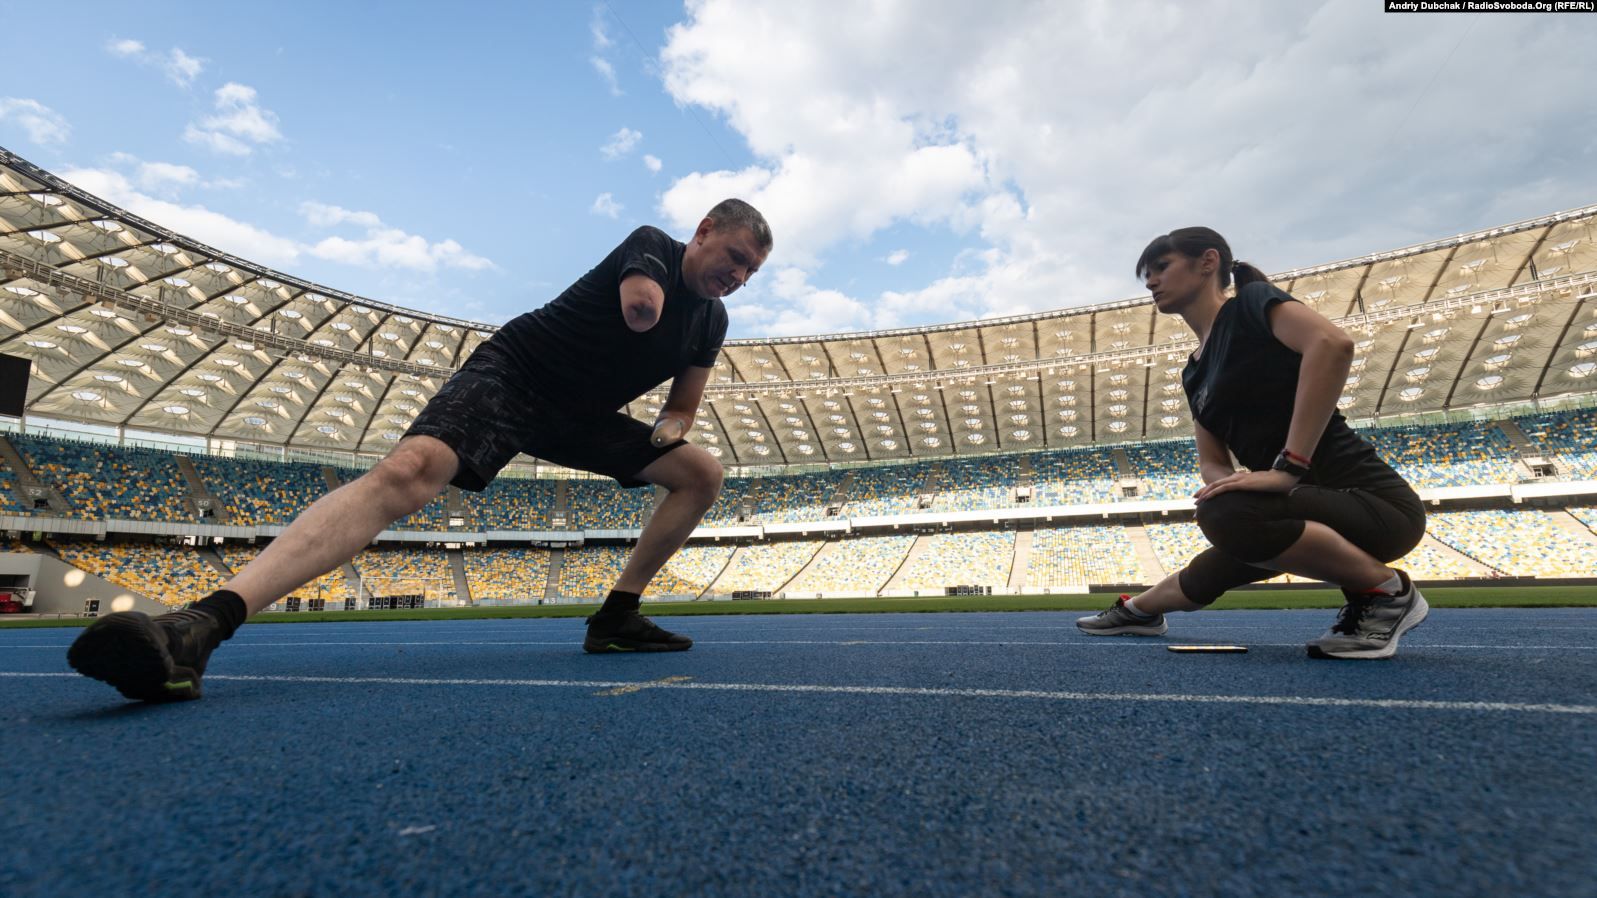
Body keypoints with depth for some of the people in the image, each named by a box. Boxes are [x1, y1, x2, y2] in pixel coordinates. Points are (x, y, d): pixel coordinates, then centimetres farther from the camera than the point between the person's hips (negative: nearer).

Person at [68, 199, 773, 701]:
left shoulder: (711, 319, 9)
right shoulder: (653, 245, -8)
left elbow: (683, 406, 16)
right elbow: (641, 307, -31)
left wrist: (671, 427, -8)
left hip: (580, 418, 7)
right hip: (512, 373, -7)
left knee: (702, 474, 2)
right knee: (409, 469, -33)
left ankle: (616, 617, 2)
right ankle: (201, 625, -38)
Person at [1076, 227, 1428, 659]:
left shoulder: (1251, 302, -9)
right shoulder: (1195, 371, 14)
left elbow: (1332, 343, -29)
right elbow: (1212, 461, 14)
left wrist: (1289, 467, -30)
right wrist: (1223, 480, -11)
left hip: (1374, 501, -8)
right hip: (1311, 509, 8)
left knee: (1227, 513, -32)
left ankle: (1387, 591, -11)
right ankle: (1136, 610, 47)